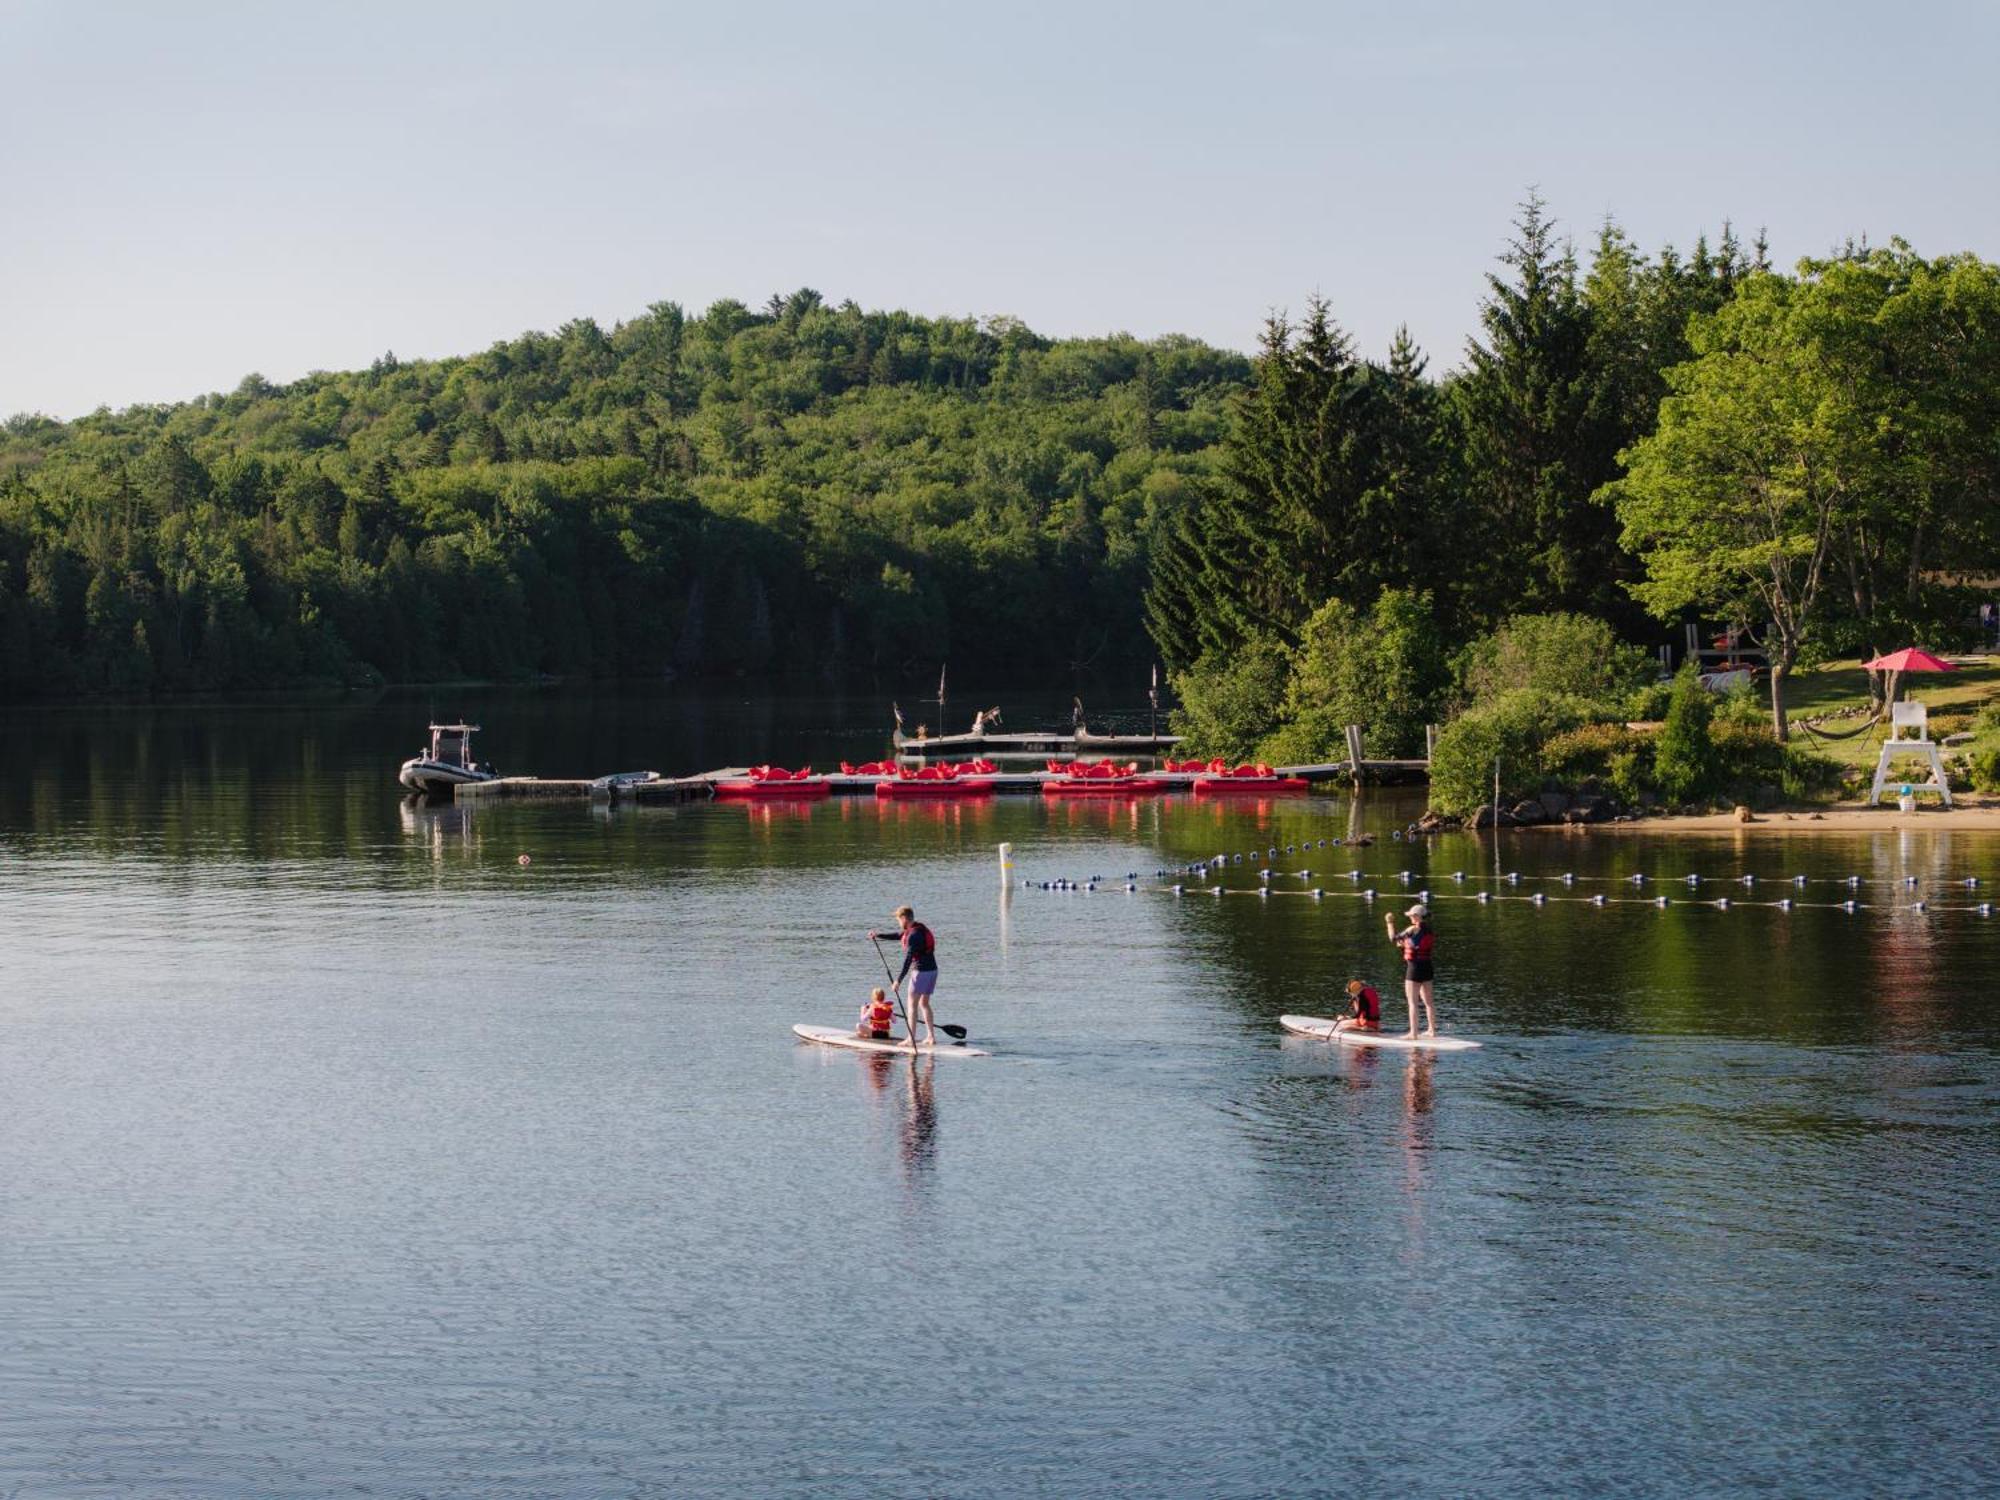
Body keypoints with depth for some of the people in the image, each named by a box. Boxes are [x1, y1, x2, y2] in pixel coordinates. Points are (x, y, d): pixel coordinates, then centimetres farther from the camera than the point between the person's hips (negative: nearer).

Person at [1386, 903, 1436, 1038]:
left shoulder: (1413, 929, -15)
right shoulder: (1430, 932, 6)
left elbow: (1393, 938, -12)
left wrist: (1390, 923, 0)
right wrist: (1406, 944, 17)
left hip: (1414, 967, -7)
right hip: (1427, 967, 7)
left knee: (1412, 1002, -3)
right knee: (1427, 1001, 16)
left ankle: (1413, 1032, -5)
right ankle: (1432, 1030, 21)